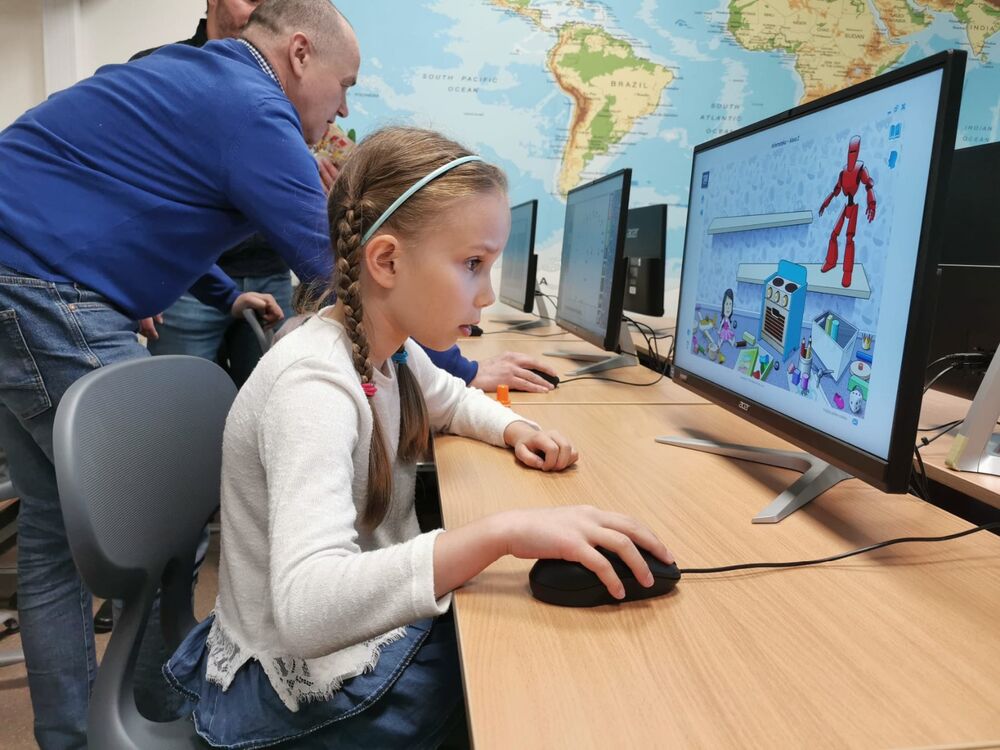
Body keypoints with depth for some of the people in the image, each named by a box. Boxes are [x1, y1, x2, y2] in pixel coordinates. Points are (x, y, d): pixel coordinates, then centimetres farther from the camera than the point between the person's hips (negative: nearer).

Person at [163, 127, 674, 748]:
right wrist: (503, 531, -48)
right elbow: (305, 608, -41)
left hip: (364, 616, 7)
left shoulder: (389, 347, -5)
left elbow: (450, 397, 18)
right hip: (305, 681, -7)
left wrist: (513, 429, -2)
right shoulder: (314, 385, -31)